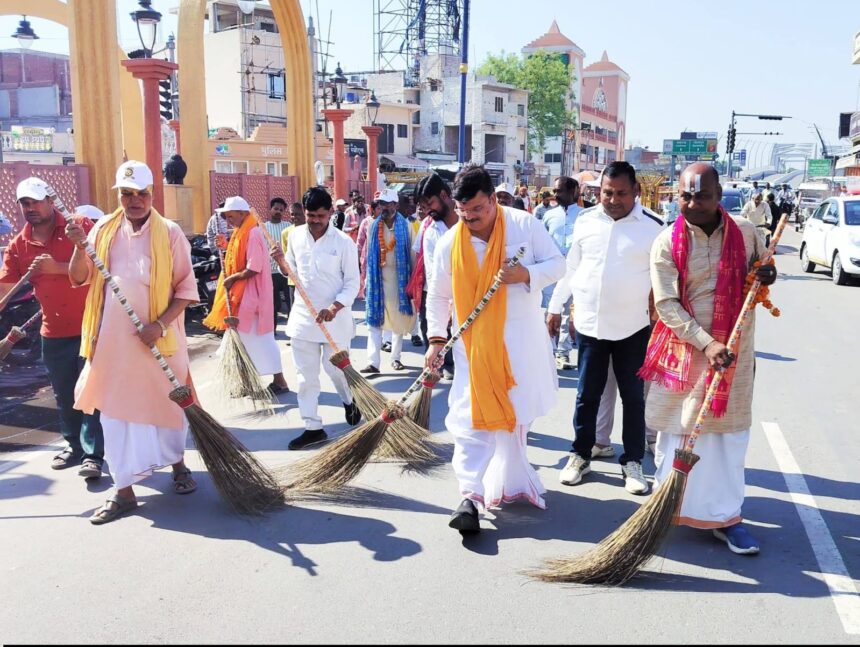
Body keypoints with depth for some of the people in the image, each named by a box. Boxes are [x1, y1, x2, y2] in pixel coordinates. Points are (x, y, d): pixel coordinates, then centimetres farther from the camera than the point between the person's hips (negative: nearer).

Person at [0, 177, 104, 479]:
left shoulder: (79, 226, -8)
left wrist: (58, 268, -22)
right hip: (54, 331, 5)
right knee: (64, 395, 16)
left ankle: (93, 454, 2)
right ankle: (74, 445, 31)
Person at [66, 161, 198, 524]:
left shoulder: (169, 233, -3)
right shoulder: (104, 230, 5)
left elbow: (186, 288, -6)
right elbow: (78, 279, 5)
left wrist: (160, 324, -17)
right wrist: (80, 246, -12)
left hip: (159, 340, -2)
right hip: (113, 340, 2)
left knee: (168, 402, 12)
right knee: (116, 412, 4)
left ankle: (179, 464, 37)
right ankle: (124, 491, 13)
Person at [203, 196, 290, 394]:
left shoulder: (253, 234, -18)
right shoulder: (241, 233, 12)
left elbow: (253, 269, -23)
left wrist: (231, 278, -14)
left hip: (251, 294, -10)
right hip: (240, 294, 10)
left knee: (258, 338, -4)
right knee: (241, 336, 14)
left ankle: (279, 381, 4)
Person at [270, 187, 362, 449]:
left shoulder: (343, 241, -10)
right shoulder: (295, 235, 2)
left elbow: (353, 283, -9)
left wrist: (334, 308, -23)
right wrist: (281, 261, -8)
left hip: (334, 318, -4)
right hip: (303, 315, 4)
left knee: (336, 369, 6)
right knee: (306, 375, 6)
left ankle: (349, 401, 38)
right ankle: (313, 427, 16)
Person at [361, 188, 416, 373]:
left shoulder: (405, 226, -2)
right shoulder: (373, 226, 4)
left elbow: (412, 254, 0)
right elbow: (368, 254, 8)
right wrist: (367, 280, 7)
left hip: (399, 279, -1)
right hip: (377, 279, 1)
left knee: (399, 320, 9)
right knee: (375, 320, -5)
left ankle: (396, 357, 22)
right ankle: (373, 362, -8)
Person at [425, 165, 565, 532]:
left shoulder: (525, 225, -8)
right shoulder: (448, 243, -4)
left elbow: (557, 264, -3)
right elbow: (438, 296, 5)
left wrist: (526, 274, -22)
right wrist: (436, 338, -4)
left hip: (521, 338, 1)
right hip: (475, 343, 0)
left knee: (516, 413, 15)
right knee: (472, 417, -9)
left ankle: (509, 481, 38)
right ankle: (470, 495, -7)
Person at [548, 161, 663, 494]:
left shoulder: (654, 226, -7)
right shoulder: (585, 220, 1)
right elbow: (569, 267, 10)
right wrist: (555, 307, 12)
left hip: (633, 327, -2)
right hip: (589, 323, 2)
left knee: (633, 397, 9)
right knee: (587, 395, 11)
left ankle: (633, 462, 23)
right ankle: (580, 455, 26)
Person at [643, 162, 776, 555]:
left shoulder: (745, 232, 1)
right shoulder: (667, 243, -8)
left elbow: (758, 275, 19)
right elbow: (666, 304, -13)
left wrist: (766, 277, -7)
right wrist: (706, 343, -22)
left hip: (734, 351, 2)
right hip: (685, 350, -2)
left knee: (729, 433, 6)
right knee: (679, 429, 7)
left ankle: (724, 516, 15)